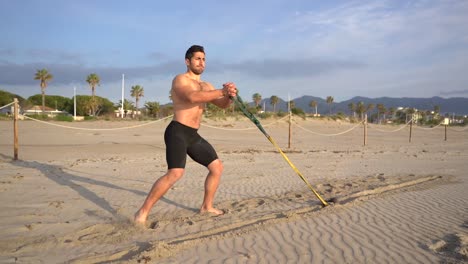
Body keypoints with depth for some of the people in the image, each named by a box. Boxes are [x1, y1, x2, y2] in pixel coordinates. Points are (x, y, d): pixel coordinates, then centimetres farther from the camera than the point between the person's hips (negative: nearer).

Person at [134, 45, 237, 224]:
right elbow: (192, 97, -27)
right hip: (177, 132, -8)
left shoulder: (206, 86, 18)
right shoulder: (180, 80, -6)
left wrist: (230, 95, -9)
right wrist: (222, 91, -26)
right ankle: (142, 212, -15)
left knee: (217, 167, 10)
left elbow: (223, 105, 14)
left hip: (193, 135, 9)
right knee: (176, 173, -25)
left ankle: (206, 207, 24)